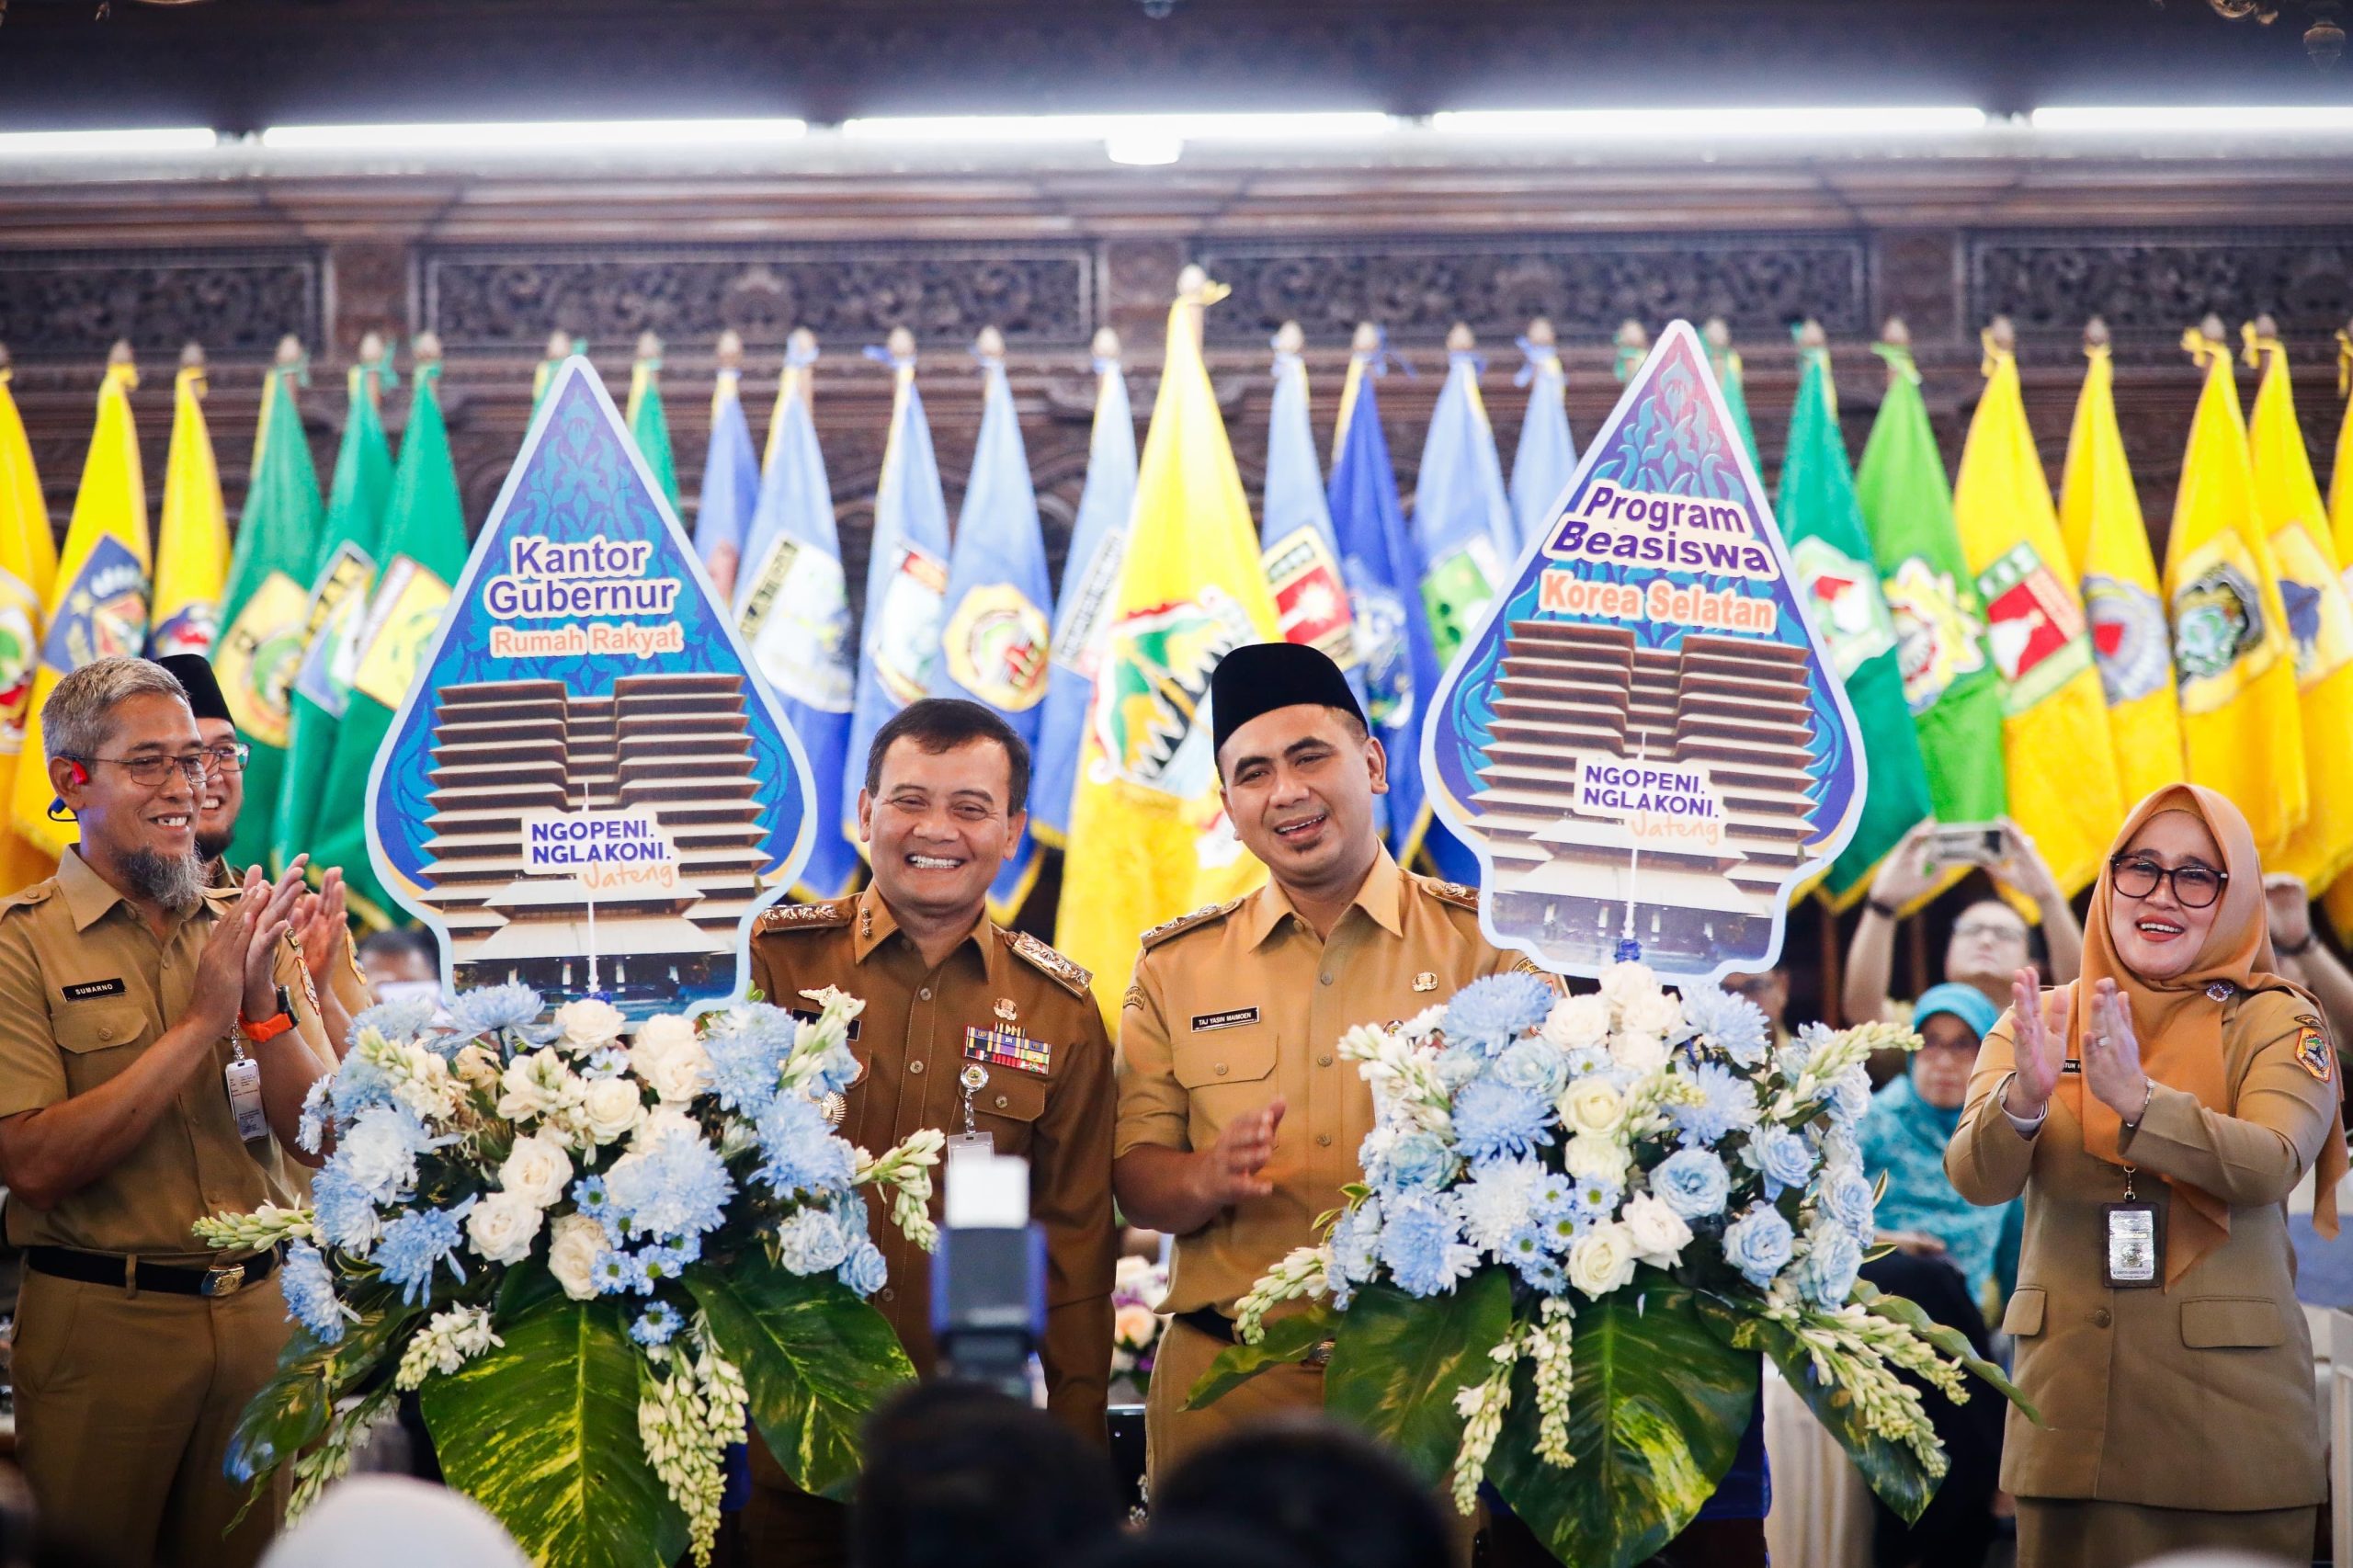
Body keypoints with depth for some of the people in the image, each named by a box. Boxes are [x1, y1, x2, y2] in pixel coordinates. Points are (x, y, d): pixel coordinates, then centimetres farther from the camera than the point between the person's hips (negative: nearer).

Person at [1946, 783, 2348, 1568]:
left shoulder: (2277, 1025, 1)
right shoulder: (2040, 1021, 7)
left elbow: (2274, 1165, -17)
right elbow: (1976, 1178, -7)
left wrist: (2136, 1100, -32)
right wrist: (2024, 1097, -28)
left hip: (2231, 1404, -2)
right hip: (2071, 1404, 2)